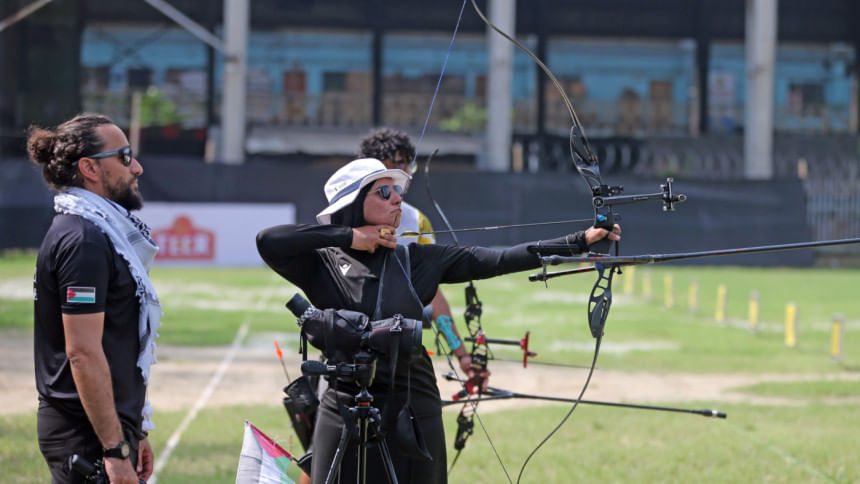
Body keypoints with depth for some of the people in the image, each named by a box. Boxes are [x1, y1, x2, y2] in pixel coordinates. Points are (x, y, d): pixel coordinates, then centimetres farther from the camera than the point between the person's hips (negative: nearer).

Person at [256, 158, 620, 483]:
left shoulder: (418, 261, 7)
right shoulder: (323, 265, -1)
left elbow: (498, 261, 3)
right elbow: (268, 241, -18)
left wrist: (581, 241, -2)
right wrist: (348, 237, -13)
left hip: (413, 417, 3)